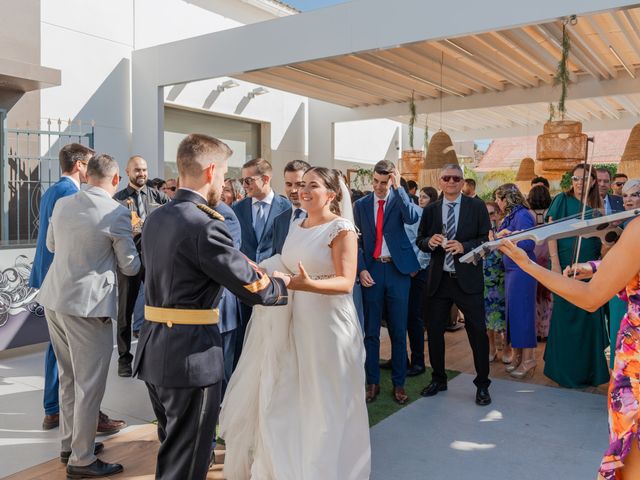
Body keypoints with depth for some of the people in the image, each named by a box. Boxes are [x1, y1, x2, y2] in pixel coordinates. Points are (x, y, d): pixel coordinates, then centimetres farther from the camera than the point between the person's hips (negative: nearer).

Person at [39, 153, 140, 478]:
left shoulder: (62, 204, 6)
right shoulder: (117, 213, -13)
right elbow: (130, 266, -5)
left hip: (54, 299, 8)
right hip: (87, 304, -7)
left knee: (68, 378, 20)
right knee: (89, 384, 4)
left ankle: (70, 444, 33)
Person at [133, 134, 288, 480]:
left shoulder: (155, 218, 8)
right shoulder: (206, 224, -20)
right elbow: (253, 288, -18)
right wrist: (284, 284, 3)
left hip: (154, 352, 9)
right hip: (191, 357, -9)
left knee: (171, 449, 26)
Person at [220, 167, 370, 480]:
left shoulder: (342, 230, -12)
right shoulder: (296, 226, 11)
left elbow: (346, 283, -19)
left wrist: (307, 284, -34)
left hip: (328, 324, -7)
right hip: (295, 320, 7)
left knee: (324, 403, 6)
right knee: (290, 399, 16)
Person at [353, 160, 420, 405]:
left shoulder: (399, 199, 3)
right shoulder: (361, 205, 7)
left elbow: (412, 218, -19)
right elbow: (357, 241, 7)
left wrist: (398, 187, -18)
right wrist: (361, 269, -5)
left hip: (398, 270, -1)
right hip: (371, 270, 1)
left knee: (399, 331, 6)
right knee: (371, 331, 7)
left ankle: (398, 384, 18)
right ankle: (372, 382, 19)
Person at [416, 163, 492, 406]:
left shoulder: (477, 206, 0)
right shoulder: (430, 210, 7)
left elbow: (487, 239, -4)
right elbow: (420, 240, 11)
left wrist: (464, 246, -20)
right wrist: (429, 242, -11)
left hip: (467, 279, -3)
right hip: (438, 280, 3)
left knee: (477, 331, 2)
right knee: (434, 330, 11)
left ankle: (482, 384, 19)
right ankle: (439, 379, 30)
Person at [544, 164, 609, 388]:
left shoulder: (596, 205, 12)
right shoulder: (563, 200, -3)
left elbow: (601, 238, 17)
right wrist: (555, 263, -15)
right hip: (566, 266, -5)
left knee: (589, 318, 9)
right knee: (566, 316, 2)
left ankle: (588, 368, 24)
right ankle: (565, 369, 16)